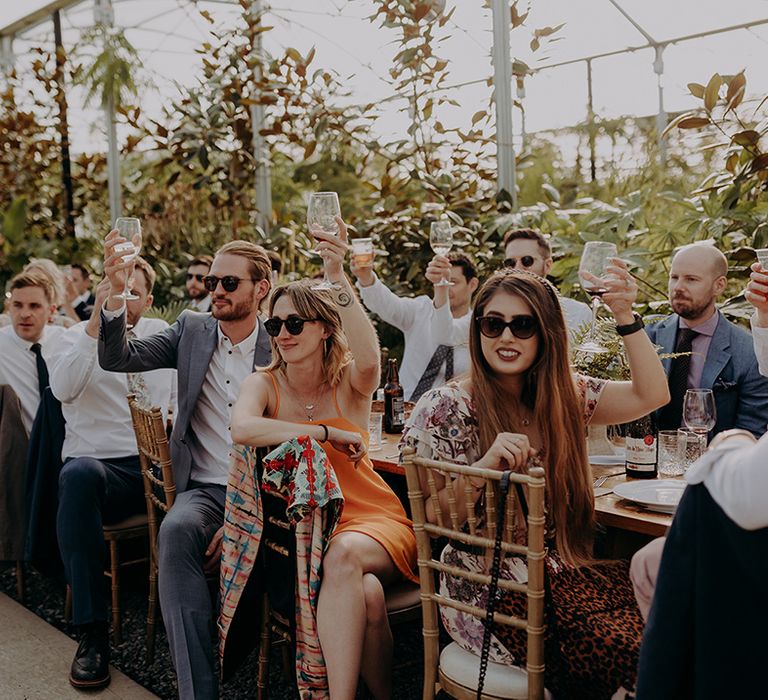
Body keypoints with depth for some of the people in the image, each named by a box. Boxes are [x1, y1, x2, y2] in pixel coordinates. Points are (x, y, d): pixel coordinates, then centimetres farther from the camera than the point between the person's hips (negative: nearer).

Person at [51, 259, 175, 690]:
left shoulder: (162, 334, 16)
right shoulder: (78, 337, 8)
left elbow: (180, 394, 15)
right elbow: (63, 390, -12)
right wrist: (97, 322, -17)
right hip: (99, 463, -2)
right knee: (79, 474, -39)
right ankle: (92, 633, -32)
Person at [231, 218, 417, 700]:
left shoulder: (350, 382, -1)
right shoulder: (265, 384, 1)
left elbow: (368, 359, -27)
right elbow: (243, 429, -22)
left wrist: (338, 276, -35)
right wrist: (326, 433, -21)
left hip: (371, 519, 0)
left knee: (345, 554, -35)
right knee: (365, 595, -31)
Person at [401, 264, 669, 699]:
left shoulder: (566, 396, 9)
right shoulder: (444, 409, -5)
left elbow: (652, 395, 5)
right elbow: (432, 519, -7)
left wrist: (626, 316, -2)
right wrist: (485, 465, -23)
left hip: (566, 577, 6)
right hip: (493, 593, -5)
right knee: (628, 650, -27)